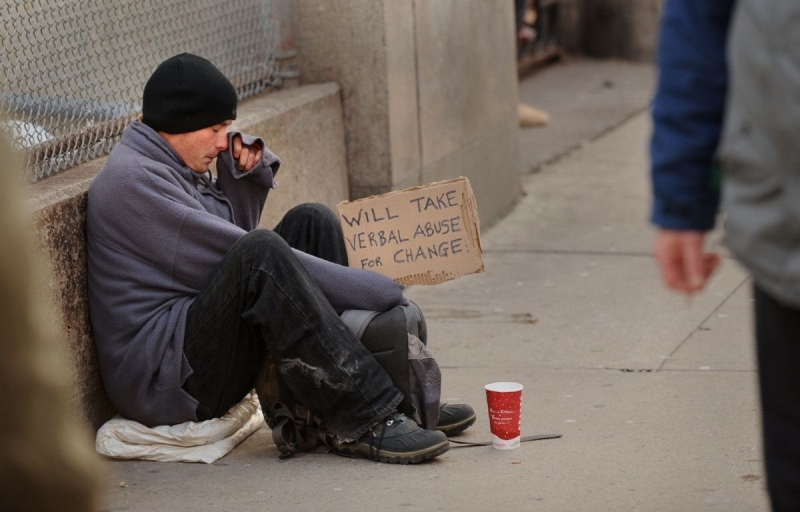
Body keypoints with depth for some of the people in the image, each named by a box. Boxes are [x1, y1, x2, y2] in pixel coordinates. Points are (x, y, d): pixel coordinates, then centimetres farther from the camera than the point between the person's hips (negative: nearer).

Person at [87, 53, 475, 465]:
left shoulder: (179, 168, 17)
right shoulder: (132, 179, -15)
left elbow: (239, 233, 26)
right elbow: (252, 256, -19)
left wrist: (247, 174, 6)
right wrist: (375, 290, -18)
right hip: (159, 377, -10)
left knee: (310, 223, 6)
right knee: (261, 251, -32)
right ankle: (360, 423, -32)